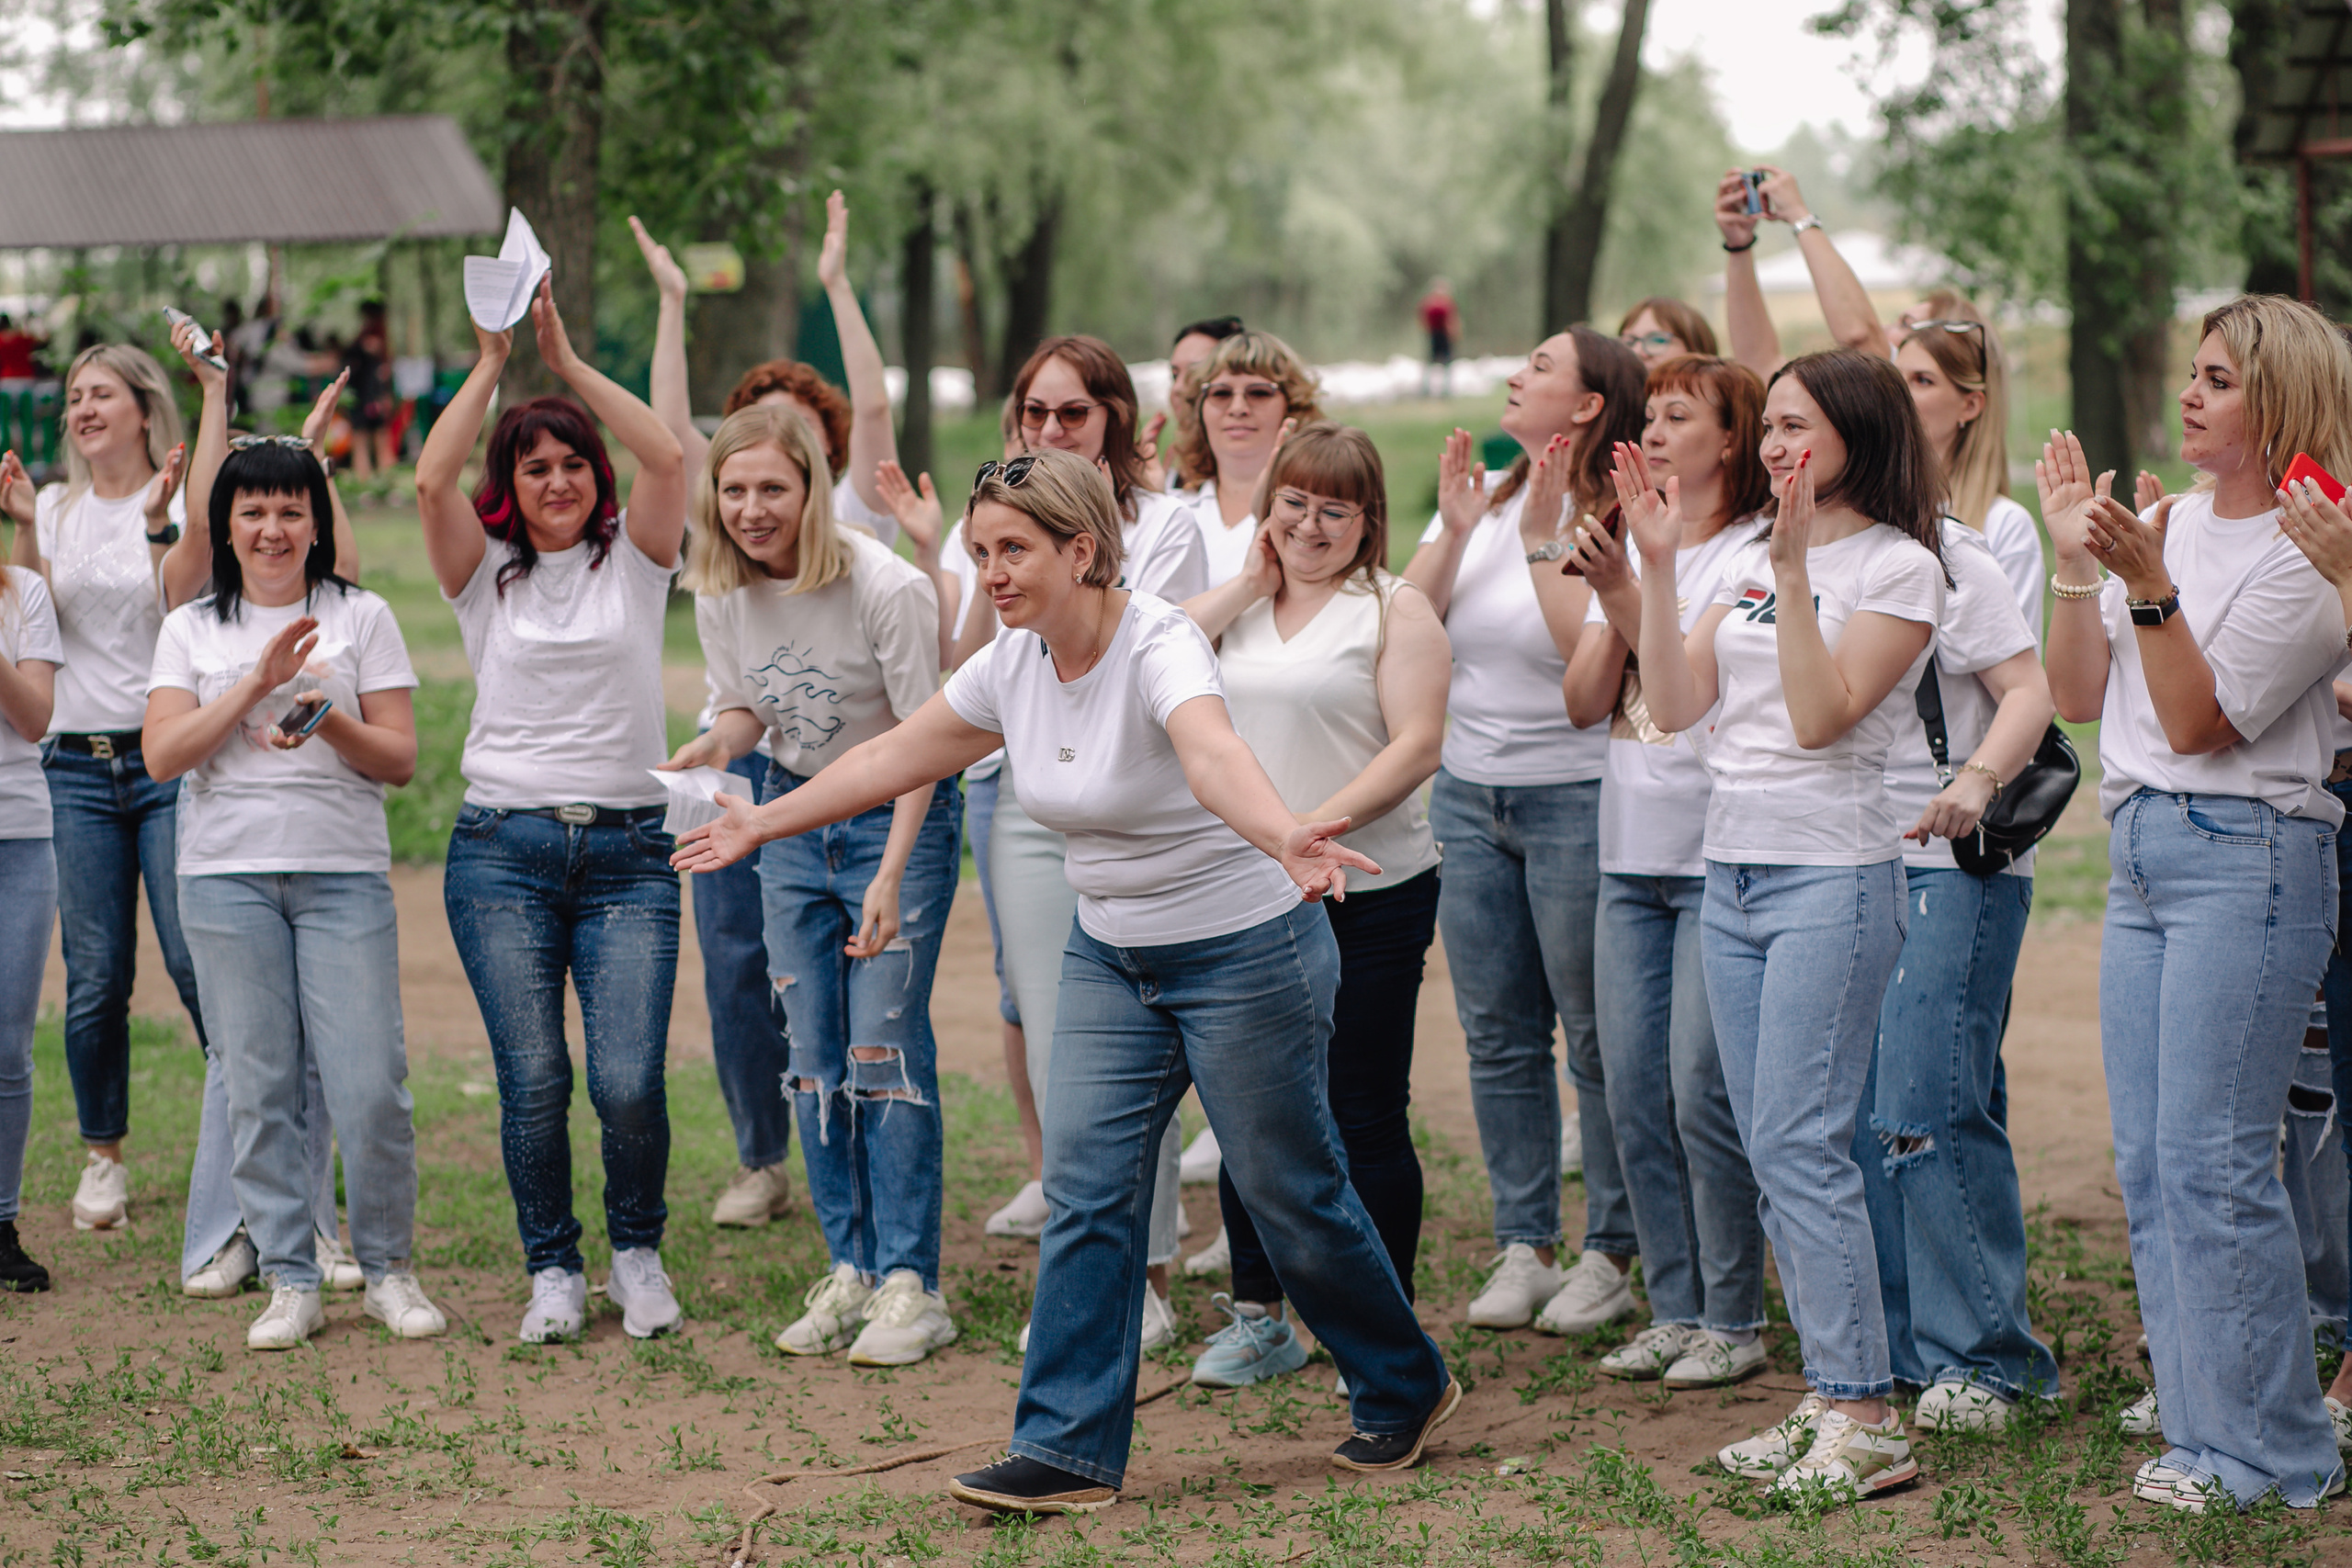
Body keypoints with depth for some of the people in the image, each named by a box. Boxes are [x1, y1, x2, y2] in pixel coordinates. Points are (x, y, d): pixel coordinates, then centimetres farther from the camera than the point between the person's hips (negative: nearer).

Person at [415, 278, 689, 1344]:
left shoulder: (633, 557, 9)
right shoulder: (486, 572, 9)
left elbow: (668, 457, -8)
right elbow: (431, 480, -8)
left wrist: (567, 360, -5)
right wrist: (491, 361, -5)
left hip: (627, 851, 0)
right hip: (503, 849, 1)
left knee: (630, 1080, -10)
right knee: (533, 1080, -5)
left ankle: (637, 1250, 15)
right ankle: (552, 1270, 13)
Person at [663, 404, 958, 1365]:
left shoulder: (882, 587, -22)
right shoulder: (718, 596, -6)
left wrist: (891, 873, -27)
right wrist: (715, 743, -15)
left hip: (898, 815, -5)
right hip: (794, 817, 6)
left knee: (883, 1048, -11)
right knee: (813, 1056, 3)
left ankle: (912, 1285, -6)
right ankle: (851, 1269, 12)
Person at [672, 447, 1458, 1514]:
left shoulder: (1158, 647, -26)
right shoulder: (1012, 664, -3)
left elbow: (1214, 757, -47)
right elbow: (894, 758, 11)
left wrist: (1286, 840, -66)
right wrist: (762, 825, 17)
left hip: (1247, 952, -7)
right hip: (1110, 955, 7)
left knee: (1289, 1192, 4)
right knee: (1084, 1191, -2)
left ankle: (1405, 1389, 27)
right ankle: (1069, 1450, 2)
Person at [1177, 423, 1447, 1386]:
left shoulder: (1394, 609, -3)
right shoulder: (1239, 604, 13)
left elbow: (1416, 746, -12)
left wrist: (1316, 827, -22)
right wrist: (1249, 583, -4)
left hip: (1367, 897, -5)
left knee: (1364, 1116, 0)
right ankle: (1257, 1317, 24)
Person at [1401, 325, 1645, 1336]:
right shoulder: (1481, 500, 9)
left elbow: (1592, 651, -23)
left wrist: (1545, 535, -19)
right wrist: (1455, 532, -9)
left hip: (1576, 796, -6)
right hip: (1466, 792, 6)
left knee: (1595, 1033, 0)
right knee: (1498, 1033, 9)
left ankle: (1612, 1253, 10)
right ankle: (1525, 1244, 18)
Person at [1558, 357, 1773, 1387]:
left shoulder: (1754, 554, -8)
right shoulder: (1632, 548, 12)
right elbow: (1583, 701, 5)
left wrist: (1625, 594, -22)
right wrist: (1610, 610, -10)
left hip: (1721, 859, -7)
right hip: (1632, 857, 7)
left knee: (1703, 1090, -6)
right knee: (1633, 1095, 7)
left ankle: (1732, 1320, 5)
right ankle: (1674, 1311, 17)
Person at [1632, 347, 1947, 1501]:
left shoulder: (1900, 566, -7)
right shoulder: (1748, 560, 14)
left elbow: (1821, 715, -17)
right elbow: (1674, 705, 6)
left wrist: (1794, 568, -20)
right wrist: (1657, 567, 1)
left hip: (1832, 876, -7)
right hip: (1731, 873, 8)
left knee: (1800, 1146, -12)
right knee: (1771, 1150, 8)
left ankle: (1867, 1423, -8)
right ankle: (1828, 1398, 14)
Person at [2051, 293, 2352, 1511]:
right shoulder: (2171, 521, 13)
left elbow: (2199, 721, -14)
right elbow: (2078, 696, 11)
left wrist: (2149, 584, -22)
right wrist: (2077, 562, 1)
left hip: (2249, 859, -8)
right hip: (2142, 853, 8)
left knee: (2212, 1162, -10)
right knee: (2148, 1166, 8)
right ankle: (2200, 1430, 15)